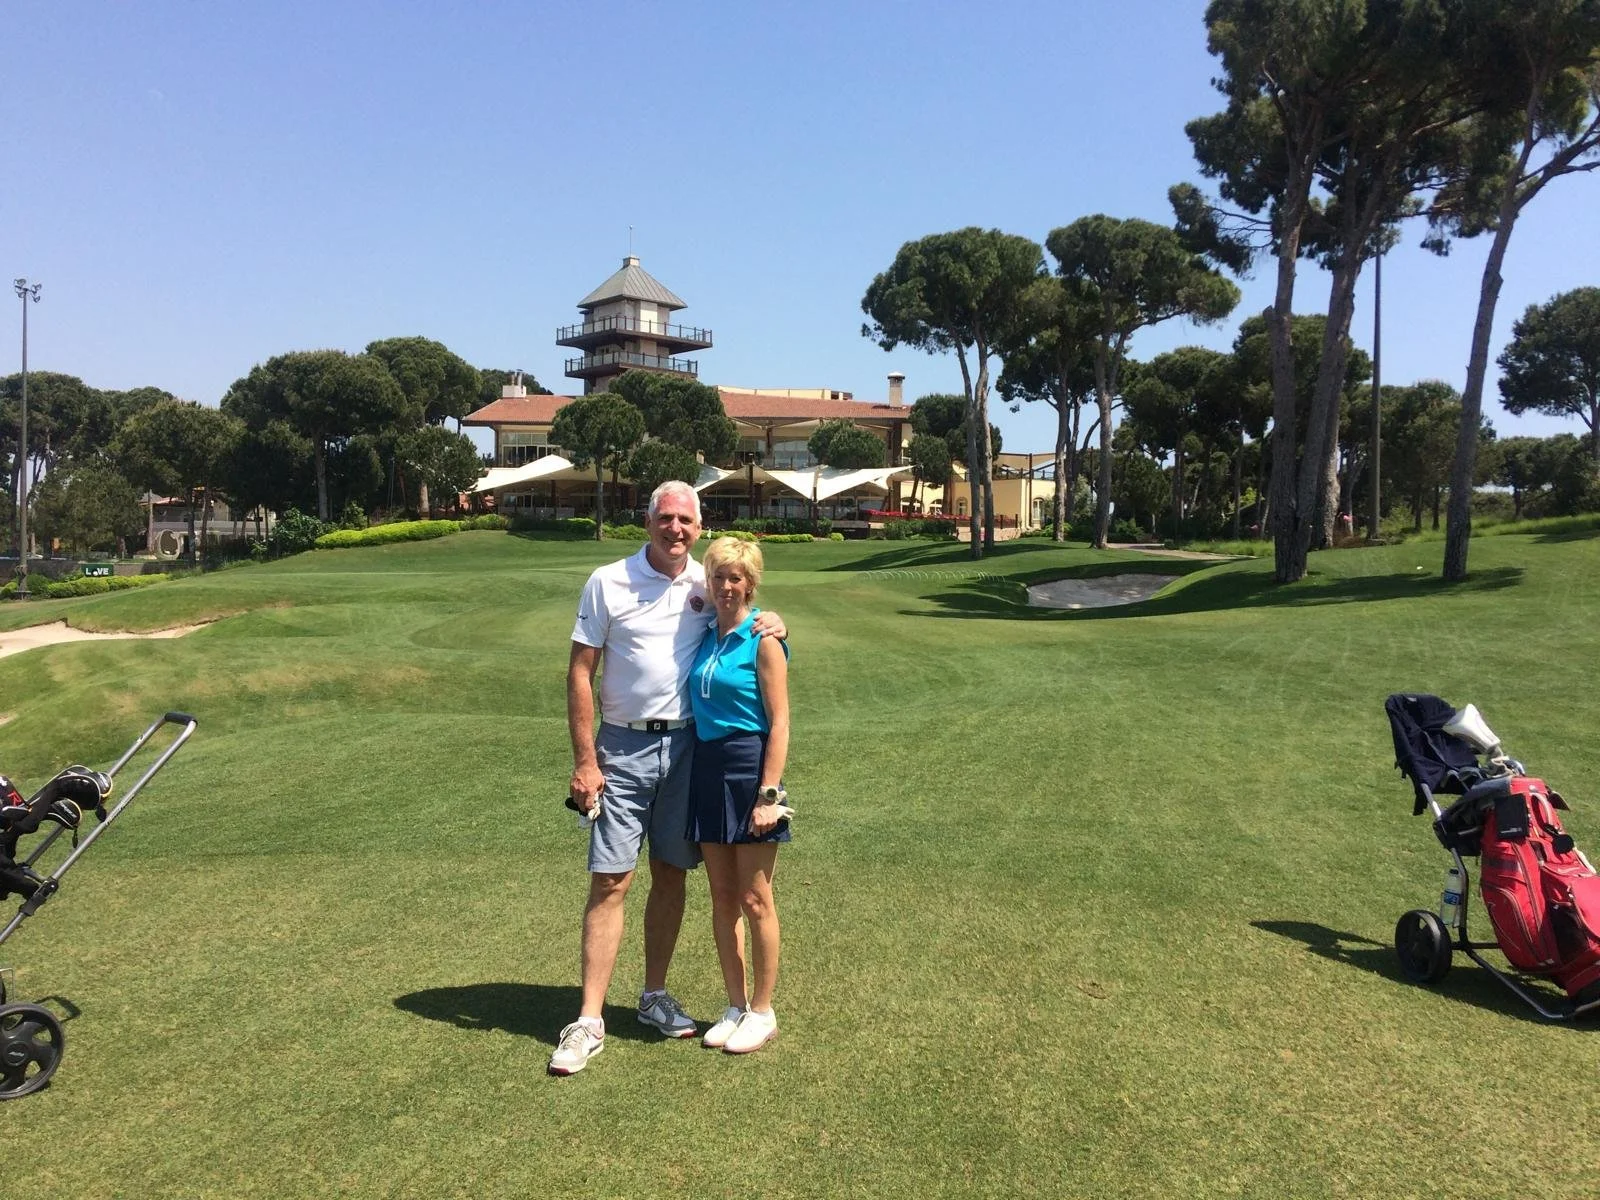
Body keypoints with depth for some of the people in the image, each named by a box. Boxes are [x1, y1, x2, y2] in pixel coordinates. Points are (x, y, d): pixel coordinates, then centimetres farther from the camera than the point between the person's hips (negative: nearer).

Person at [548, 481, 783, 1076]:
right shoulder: (607, 583, -5)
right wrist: (584, 760, -10)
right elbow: (580, 672, -5)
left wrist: (771, 624, -6)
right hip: (623, 746, -3)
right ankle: (589, 1021, 5)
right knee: (610, 881, -3)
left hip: (687, 745, 3)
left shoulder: (707, 584, 4)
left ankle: (654, 995, 27)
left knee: (671, 873, 11)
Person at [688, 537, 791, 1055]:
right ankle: (735, 1006, 27)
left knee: (755, 899, 4)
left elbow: (779, 723, -12)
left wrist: (768, 794, -17)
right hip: (707, 769, 6)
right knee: (722, 897, 13)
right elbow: (699, 709, 14)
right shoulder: (705, 637, 9)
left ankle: (763, 1011, 21)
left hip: (749, 768, -6)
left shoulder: (763, 640, -10)